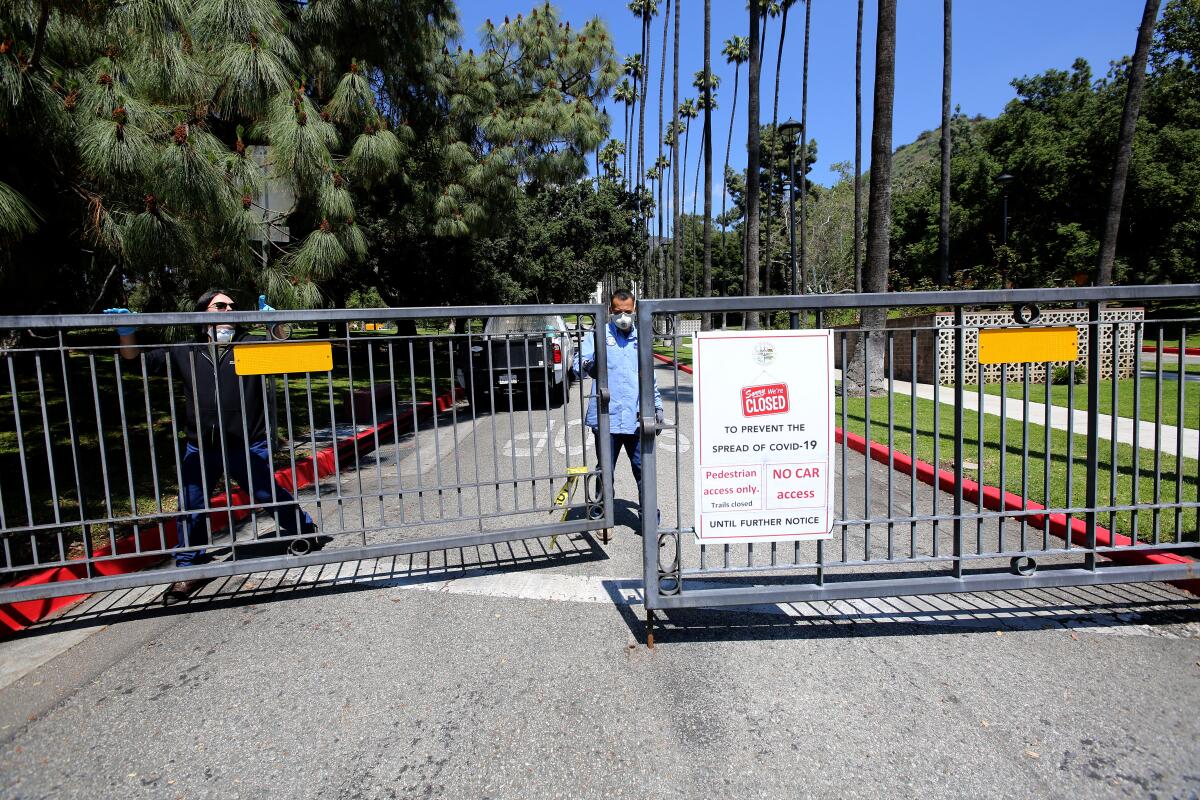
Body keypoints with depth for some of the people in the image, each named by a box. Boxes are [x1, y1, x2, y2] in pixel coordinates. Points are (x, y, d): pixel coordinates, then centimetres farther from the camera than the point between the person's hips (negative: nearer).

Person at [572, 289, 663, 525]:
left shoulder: (641, 338, 15)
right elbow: (577, 364, -9)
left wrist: (657, 404, 24)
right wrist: (586, 366, -32)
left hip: (636, 417, 2)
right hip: (606, 417, -2)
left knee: (643, 469, 1)